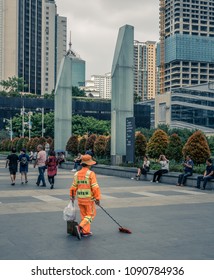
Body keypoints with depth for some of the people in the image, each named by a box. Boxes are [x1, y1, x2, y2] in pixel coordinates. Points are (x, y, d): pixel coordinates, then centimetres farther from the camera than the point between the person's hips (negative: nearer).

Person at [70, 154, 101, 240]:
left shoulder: (77, 174, 3)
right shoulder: (91, 173, -14)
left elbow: (73, 187, 7)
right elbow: (95, 187, -17)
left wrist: (72, 196, 21)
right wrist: (97, 198, -11)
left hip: (80, 198, 6)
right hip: (89, 198, -6)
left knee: (84, 215, 16)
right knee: (91, 215, 4)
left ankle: (86, 231, 20)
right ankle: (79, 227, -12)